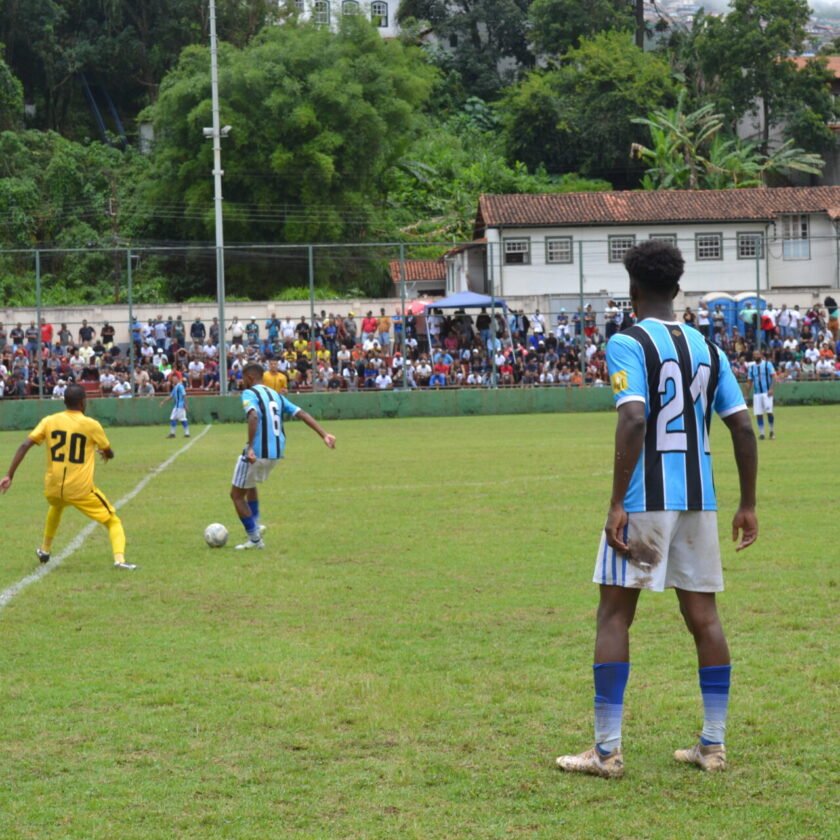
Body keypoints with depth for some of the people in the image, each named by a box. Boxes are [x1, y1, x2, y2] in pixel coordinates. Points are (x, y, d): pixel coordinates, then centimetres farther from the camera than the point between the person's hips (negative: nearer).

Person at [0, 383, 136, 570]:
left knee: (56, 506, 40)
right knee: (113, 521, 10)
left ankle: (45, 550, 49)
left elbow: (24, 446, -7)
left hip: (53, 489, 4)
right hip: (81, 490, -4)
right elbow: (109, 454, 10)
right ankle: (119, 559, -14)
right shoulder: (91, 425, -4)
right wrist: (104, 453, 34)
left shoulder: (49, 421, 2)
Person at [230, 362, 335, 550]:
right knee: (250, 484, 34)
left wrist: (250, 447, -30)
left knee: (237, 494, 10)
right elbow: (302, 414, 8)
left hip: (257, 453, -8)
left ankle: (254, 539, 9)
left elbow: (253, 416, -26)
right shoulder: (275, 395, 15)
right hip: (277, 452, 8)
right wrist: (324, 435, 5)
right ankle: (255, 525, 26)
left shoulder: (249, 394, -6)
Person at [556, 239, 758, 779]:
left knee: (615, 616, 1)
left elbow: (634, 420, -19)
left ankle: (608, 751, 0)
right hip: (699, 500, 5)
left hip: (645, 499, -5)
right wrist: (748, 505, 14)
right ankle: (713, 745, 12)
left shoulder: (628, 344, -7)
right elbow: (743, 427, 8)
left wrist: (618, 503, -18)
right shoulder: (707, 348, 11)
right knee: (704, 615, 10)